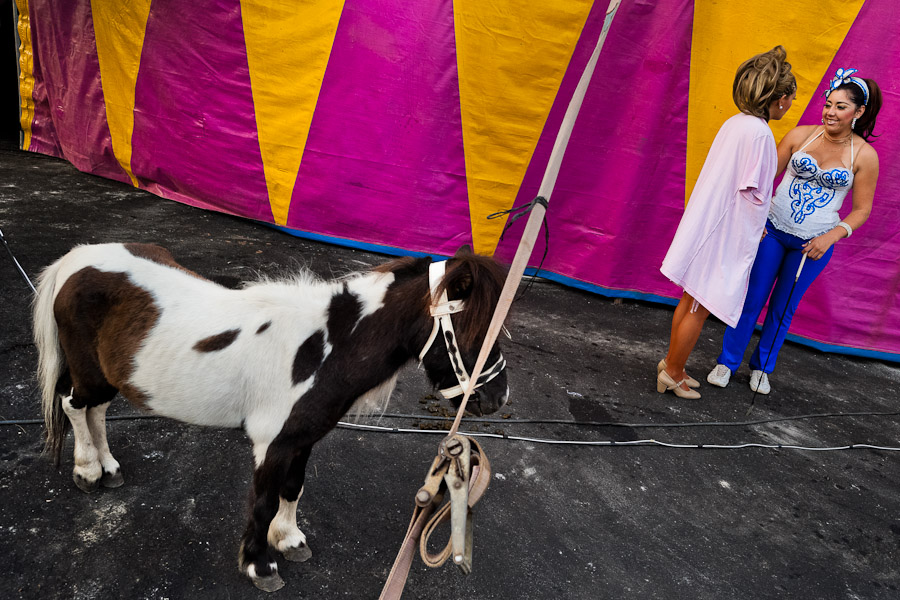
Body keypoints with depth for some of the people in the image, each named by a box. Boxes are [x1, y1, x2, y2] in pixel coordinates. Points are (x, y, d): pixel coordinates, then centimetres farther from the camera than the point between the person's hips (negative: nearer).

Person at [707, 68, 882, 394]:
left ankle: (761, 367, 30)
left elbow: (862, 209, 0)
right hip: (771, 231, 0)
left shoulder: (864, 156, -5)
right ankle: (727, 362, 19)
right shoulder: (800, 135, -4)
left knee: (783, 309, 12)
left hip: (813, 244, 0)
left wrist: (831, 237, -14)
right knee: (751, 300, 4)